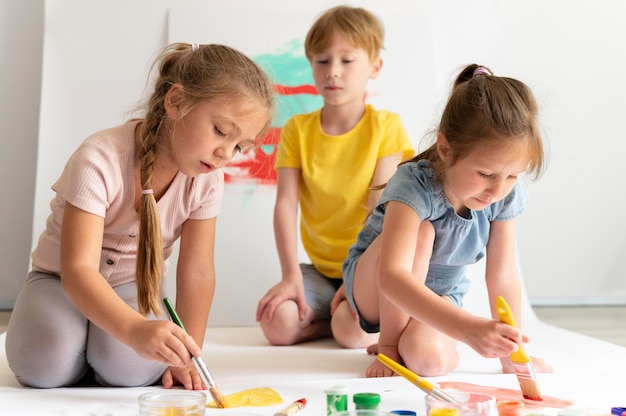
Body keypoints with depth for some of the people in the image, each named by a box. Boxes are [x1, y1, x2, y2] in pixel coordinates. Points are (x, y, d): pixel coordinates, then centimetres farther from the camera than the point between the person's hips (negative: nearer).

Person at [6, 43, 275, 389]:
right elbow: (78, 269, -36)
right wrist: (135, 329, -54)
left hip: (134, 286, 2)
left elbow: (196, 271, -11)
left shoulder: (207, 178, -16)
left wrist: (184, 357, -16)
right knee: (45, 362, -31)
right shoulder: (100, 160, -30)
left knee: (132, 365, -29)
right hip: (62, 280, -2)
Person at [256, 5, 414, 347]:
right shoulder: (297, 130, 0)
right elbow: (285, 204, -8)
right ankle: (341, 314, 3)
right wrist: (291, 276, -17)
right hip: (320, 268, 3)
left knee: (352, 330, -30)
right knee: (277, 323, -23)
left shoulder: (385, 126, -7)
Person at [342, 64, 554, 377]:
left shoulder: (505, 197, -19)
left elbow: (502, 275, -10)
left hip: (440, 297, 3)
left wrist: (511, 354, -9)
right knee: (421, 231, -34)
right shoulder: (414, 185, -35)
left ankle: (410, 337, 8)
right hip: (374, 289, -2)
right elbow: (391, 277, -48)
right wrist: (467, 328, -60)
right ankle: (387, 343, -14)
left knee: (430, 359, -31)